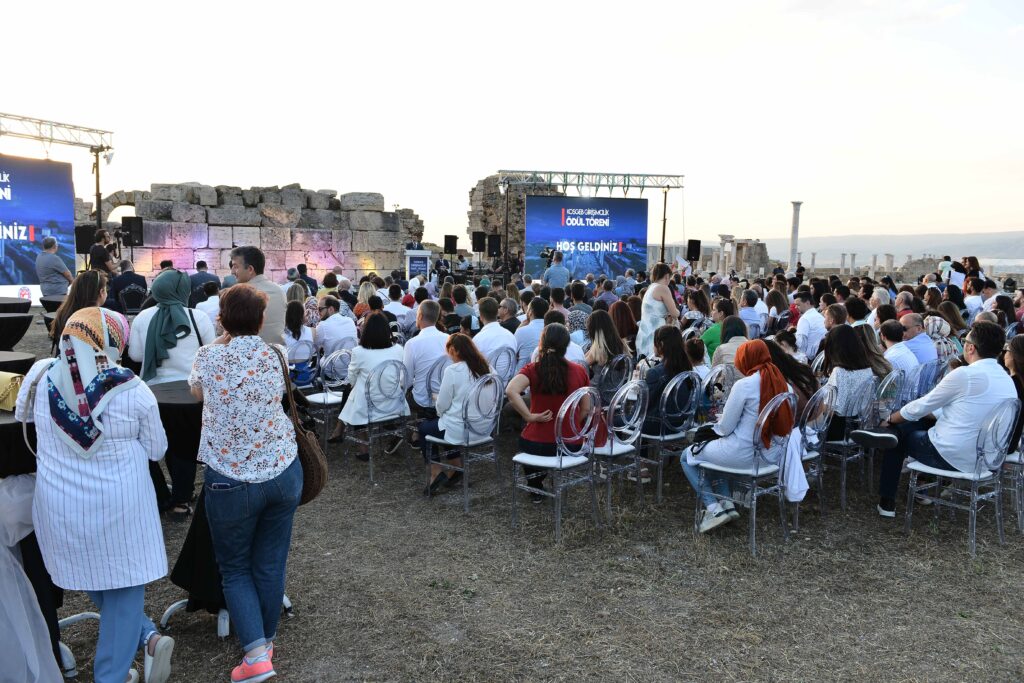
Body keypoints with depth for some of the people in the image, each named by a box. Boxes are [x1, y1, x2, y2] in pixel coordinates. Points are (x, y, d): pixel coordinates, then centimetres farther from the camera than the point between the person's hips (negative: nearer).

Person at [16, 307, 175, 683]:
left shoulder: (40, 377, -6)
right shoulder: (132, 390, -12)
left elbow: (23, 414, 16)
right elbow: (156, 449, -1)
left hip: (59, 506, 3)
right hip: (119, 505, -2)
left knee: (91, 578, 23)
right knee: (122, 586, 13)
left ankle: (147, 637, 19)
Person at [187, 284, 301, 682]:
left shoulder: (208, 357, -7)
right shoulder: (274, 356, -1)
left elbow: (196, 392, 14)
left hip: (231, 481, -2)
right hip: (283, 471, 3)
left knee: (234, 568, 15)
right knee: (270, 564, 17)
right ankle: (267, 639, 33)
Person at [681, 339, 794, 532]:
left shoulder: (744, 385, -20)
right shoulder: (780, 382, 1)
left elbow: (725, 428, -15)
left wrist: (717, 424, 10)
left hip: (742, 454, -8)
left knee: (686, 457, 14)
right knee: (712, 449, 31)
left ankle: (714, 509, 3)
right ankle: (727, 504, 20)